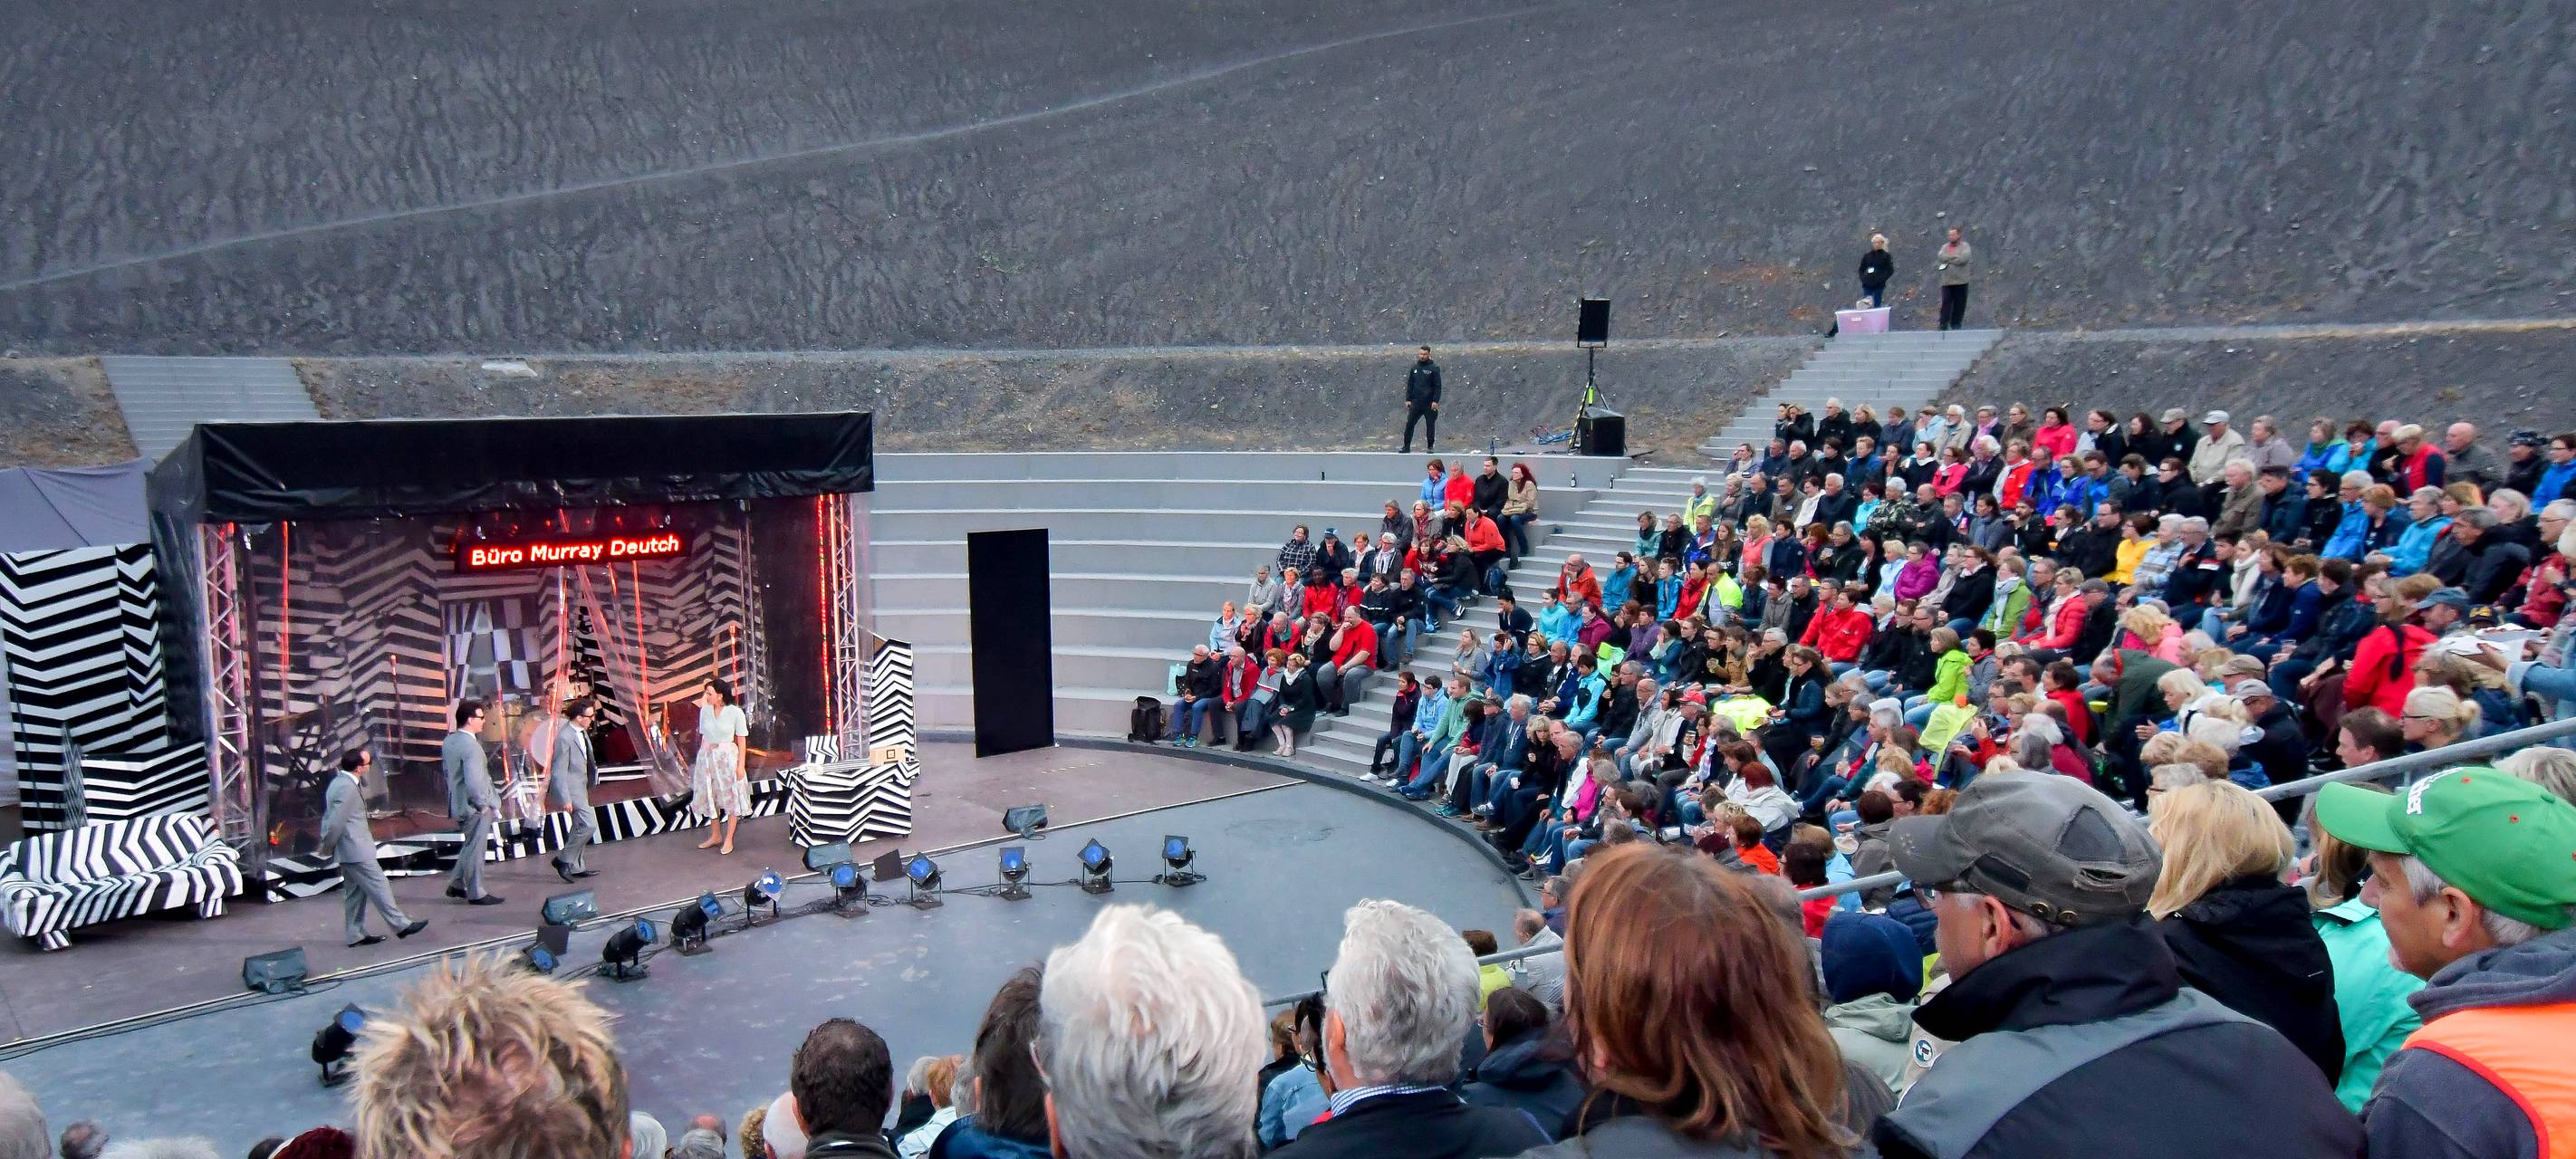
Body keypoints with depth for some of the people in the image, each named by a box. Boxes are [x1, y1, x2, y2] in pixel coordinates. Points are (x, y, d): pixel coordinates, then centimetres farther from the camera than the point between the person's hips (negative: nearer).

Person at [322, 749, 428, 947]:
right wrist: (328, 847, -9)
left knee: (355, 892, 15)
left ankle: (356, 934, 20)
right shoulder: (347, 789, -23)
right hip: (355, 849, -10)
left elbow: (333, 820, 16)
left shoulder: (340, 782, 10)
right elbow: (336, 823, -23)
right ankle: (401, 925, 1)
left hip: (349, 849, 10)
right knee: (378, 886, -4)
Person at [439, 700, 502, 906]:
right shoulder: (471, 746, -24)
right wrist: (484, 804, -16)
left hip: (459, 804, 9)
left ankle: (457, 884, 28)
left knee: (470, 845, 23)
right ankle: (476, 894, 10)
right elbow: (474, 781, -28)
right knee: (475, 849, 1)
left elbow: (446, 769, 17)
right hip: (475, 806, -9)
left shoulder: (449, 741, 6)